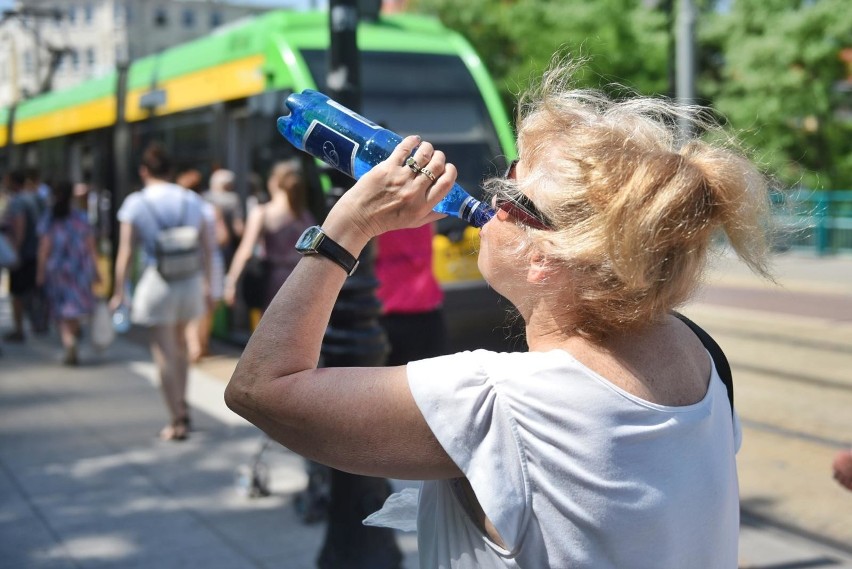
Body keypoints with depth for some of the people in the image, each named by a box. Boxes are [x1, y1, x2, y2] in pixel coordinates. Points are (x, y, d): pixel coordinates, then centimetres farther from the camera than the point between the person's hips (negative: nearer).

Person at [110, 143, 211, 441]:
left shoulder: (136, 204, -5)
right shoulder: (191, 200, 4)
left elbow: (125, 252, -8)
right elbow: (205, 247, 5)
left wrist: (119, 292, -3)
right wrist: (206, 283, 14)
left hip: (157, 282, -4)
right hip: (191, 282, 4)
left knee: (164, 352, 3)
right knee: (179, 341, 25)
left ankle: (177, 421, 7)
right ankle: (182, 405, 28)